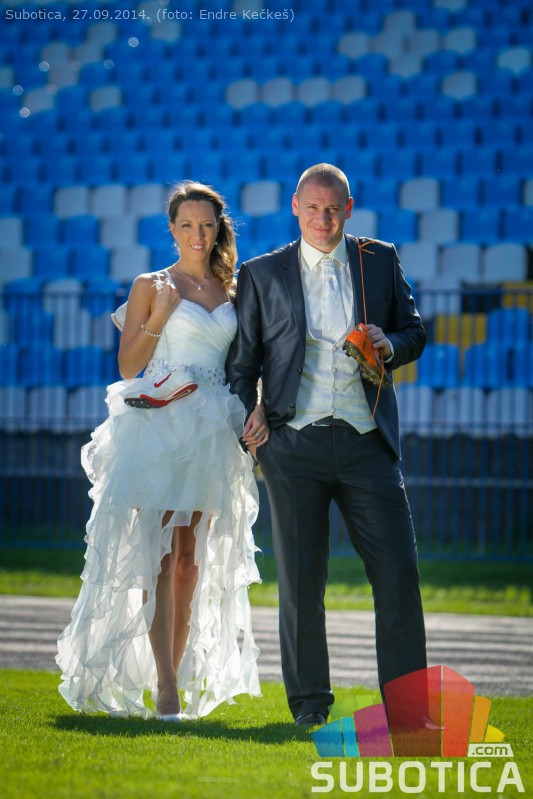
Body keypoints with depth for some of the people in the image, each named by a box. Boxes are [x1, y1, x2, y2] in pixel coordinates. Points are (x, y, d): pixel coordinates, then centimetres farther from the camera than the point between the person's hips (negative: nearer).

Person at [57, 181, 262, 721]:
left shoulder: (230, 292, 15)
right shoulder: (151, 286, 4)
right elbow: (128, 366, 1)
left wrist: (251, 415, 4)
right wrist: (159, 319, -13)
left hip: (212, 434, 4)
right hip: (157, 428, -4)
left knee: (193, 561, 4)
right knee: (161, 556, -12)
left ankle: (177, 680, 10)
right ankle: (165, 691, -17)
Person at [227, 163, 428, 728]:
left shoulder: (381, 261, 10)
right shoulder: (262, 275, 8)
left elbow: (415, 333, 16)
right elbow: (241, 361, 12)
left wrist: (389, 346, -6)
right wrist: (248, 422, -1)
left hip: (367, 442, 1)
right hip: (295, 444, 0)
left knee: (398, 569, -4)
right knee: (300, 578, 3)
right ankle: (309, 701, 14)